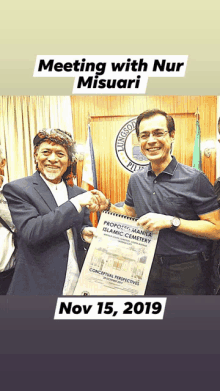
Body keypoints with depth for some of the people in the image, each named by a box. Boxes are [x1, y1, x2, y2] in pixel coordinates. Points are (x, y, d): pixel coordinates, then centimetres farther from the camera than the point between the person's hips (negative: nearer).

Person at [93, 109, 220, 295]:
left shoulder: (195, 179, -14)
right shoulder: (136, 179, 3)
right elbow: (129, 214, 16)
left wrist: (171, 221, -23)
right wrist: (107, 206, -3)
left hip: (187, 272, -4)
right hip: (148, 267, 5)